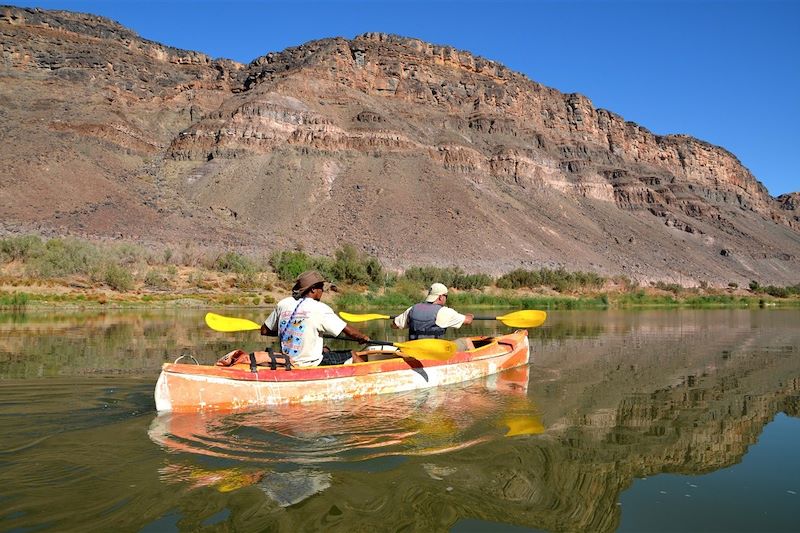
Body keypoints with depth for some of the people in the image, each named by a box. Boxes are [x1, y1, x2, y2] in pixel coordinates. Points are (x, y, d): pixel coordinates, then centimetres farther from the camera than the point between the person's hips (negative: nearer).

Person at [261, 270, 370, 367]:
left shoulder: (283, 304, -1)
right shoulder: (320, 309, -16)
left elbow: (264, 330, 7)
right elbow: (349, 331, -13)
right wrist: (364, 338, 6)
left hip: (287, 360, 7)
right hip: (310, 364, -7)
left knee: (325, 350, 31)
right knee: (352, 355, 8)